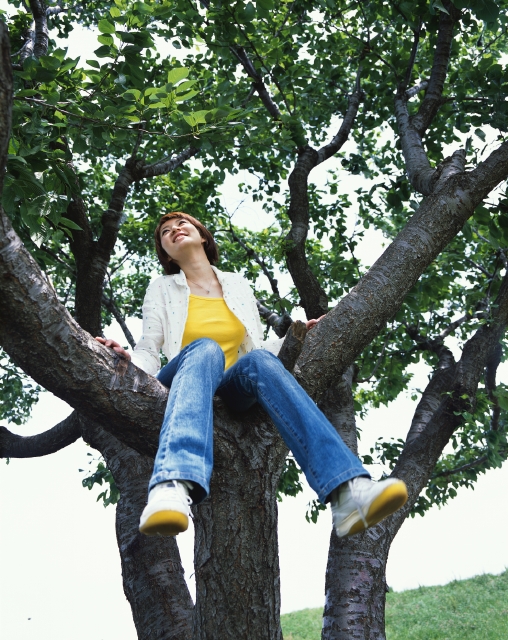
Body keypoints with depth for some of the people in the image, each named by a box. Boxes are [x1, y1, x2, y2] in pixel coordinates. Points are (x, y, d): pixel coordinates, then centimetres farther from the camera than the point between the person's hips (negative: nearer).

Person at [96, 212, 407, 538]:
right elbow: (149, 353, 5)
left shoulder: (239, 285, 19)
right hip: (179, 386, -1)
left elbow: (258, 349, 21)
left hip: (232, 390, 2)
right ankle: (172, 487, -64)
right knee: (205, 349, -35)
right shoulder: (162, 289, 13)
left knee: (260, 359, -33)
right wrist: (128, 360, -17)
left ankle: (347, 492, -51)